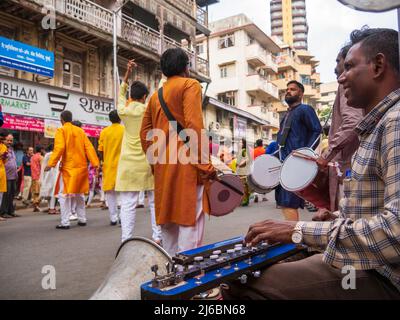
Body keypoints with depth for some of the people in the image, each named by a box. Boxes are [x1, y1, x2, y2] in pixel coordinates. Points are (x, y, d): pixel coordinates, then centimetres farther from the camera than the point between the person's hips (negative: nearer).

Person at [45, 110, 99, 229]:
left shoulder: (61, 130, -3)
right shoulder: (80, 131, 11)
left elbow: (59, 148, -16)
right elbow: (89, 147, 4)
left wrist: (51, 164, -15)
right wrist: (95, 163, 0)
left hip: (68, 167, -5)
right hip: (81, 167, 5)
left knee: (64, 195, 0)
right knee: (79, 194, 16)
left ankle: (65, 222, -4)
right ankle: (82, 219, 19)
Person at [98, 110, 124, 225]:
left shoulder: (104, 131, 2)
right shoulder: (125, 130, -5)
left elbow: (100, 151, 3)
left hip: (109, 165, 2)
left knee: (110, 192, 9)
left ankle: (113, 218, 10)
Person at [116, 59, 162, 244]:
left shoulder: (124, 111, 4)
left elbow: (121, 95, 25)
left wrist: (127, 74, 28)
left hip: (129, 164, 1)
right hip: (149, 163, 0)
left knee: (128, 205, 1)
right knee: (155, 202, 11)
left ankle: (126, 241, 0)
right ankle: (157, 237, 16)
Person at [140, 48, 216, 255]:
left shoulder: (155, 95, 20)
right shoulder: (190, 85, 0)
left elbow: (145, 133, 16)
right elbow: (194, 126, -14)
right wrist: (205, 166, -13)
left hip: (162, 167, 7)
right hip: (186, 164, -7)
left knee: (168, 221, 13)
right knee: (190, 221, -5)